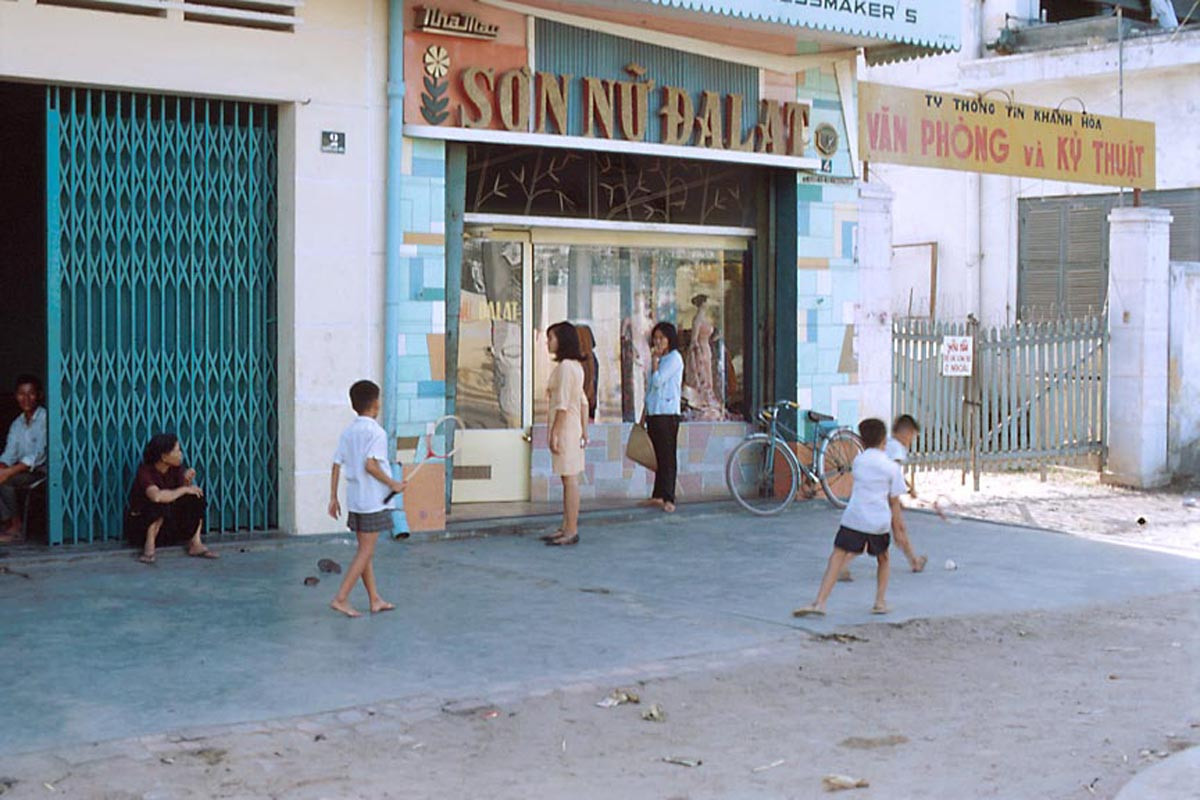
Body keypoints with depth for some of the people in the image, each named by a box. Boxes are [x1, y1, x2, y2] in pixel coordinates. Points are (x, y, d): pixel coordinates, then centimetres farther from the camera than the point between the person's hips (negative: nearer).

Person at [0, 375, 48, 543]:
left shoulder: (45, 419, -8)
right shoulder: (16, 424, 15)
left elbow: (38, 455, -17)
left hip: (41, 471, -7)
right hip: (22, 471, 7)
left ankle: (15, 528, -17)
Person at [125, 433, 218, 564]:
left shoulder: (176, 468, -5)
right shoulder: (145, 472, -23)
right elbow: (156, 496, -42)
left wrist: (188, 481, -26)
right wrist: (184, 489, -30)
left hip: (167, 523, 6)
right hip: (140, 526, -6)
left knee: (197, 496, -12)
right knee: (161, 504, -35)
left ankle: (195, 543, -12)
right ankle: (149, 547, -23)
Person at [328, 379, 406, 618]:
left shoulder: (348, 431, 8)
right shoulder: (376, 432, -13)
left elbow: (336, 466, 6)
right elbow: (370, 465, -23)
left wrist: (333, 497, 11)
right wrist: (393, 484, -13)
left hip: (354, 500, 8)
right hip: (373, 500, -7)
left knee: (365, 550, 13)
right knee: (366, 551, -3)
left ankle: (375, 600, 20)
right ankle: (341, 598, -8)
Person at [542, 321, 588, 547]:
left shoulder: (565, 366, -15)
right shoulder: (575, 366, 15)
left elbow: (562, 404, -19)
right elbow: (583, 402, 17)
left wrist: (554, 433, -19)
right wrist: (584, 430, 18)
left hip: (565, 427, -10)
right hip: (573, 428, 10)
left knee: (569, 478, -6)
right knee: (568, 479, 12)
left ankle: (571, 531, -3)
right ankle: (566, 529, 17)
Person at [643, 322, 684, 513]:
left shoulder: (674, 358, -6)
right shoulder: (659, 359, 18)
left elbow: (657, 381, -16)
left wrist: (655, 360, -4)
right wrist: (644, 415, 19)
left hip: (667, 413, -8)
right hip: (653, 413, 8)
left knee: (667, 455, -8)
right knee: (658, 456, 10)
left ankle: (668, 499, -9)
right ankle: (658, 495, 14)